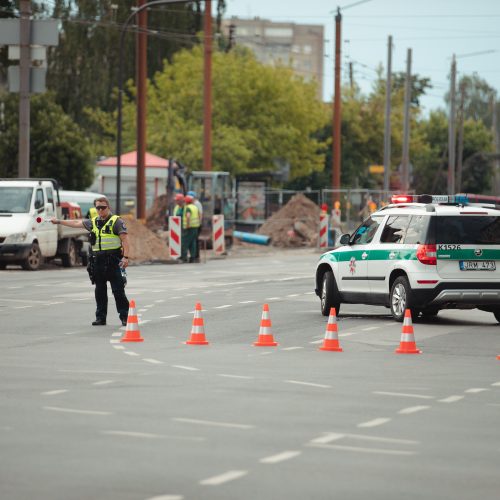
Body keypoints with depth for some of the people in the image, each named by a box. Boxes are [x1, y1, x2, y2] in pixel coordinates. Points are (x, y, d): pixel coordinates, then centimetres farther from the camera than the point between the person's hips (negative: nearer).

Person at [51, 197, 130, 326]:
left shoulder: (116, 221, -4)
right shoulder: (93, 222, 16)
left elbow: (125, 240, -10)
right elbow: (76, 223, 27)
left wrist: (125, 257, -20)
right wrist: (58, 221, 31)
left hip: (113, 261, -6)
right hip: (98, 261, 6)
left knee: (118, 290, -6)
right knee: (100, 290, 8)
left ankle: (124, 317, -2)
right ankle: (100, 317, 14)